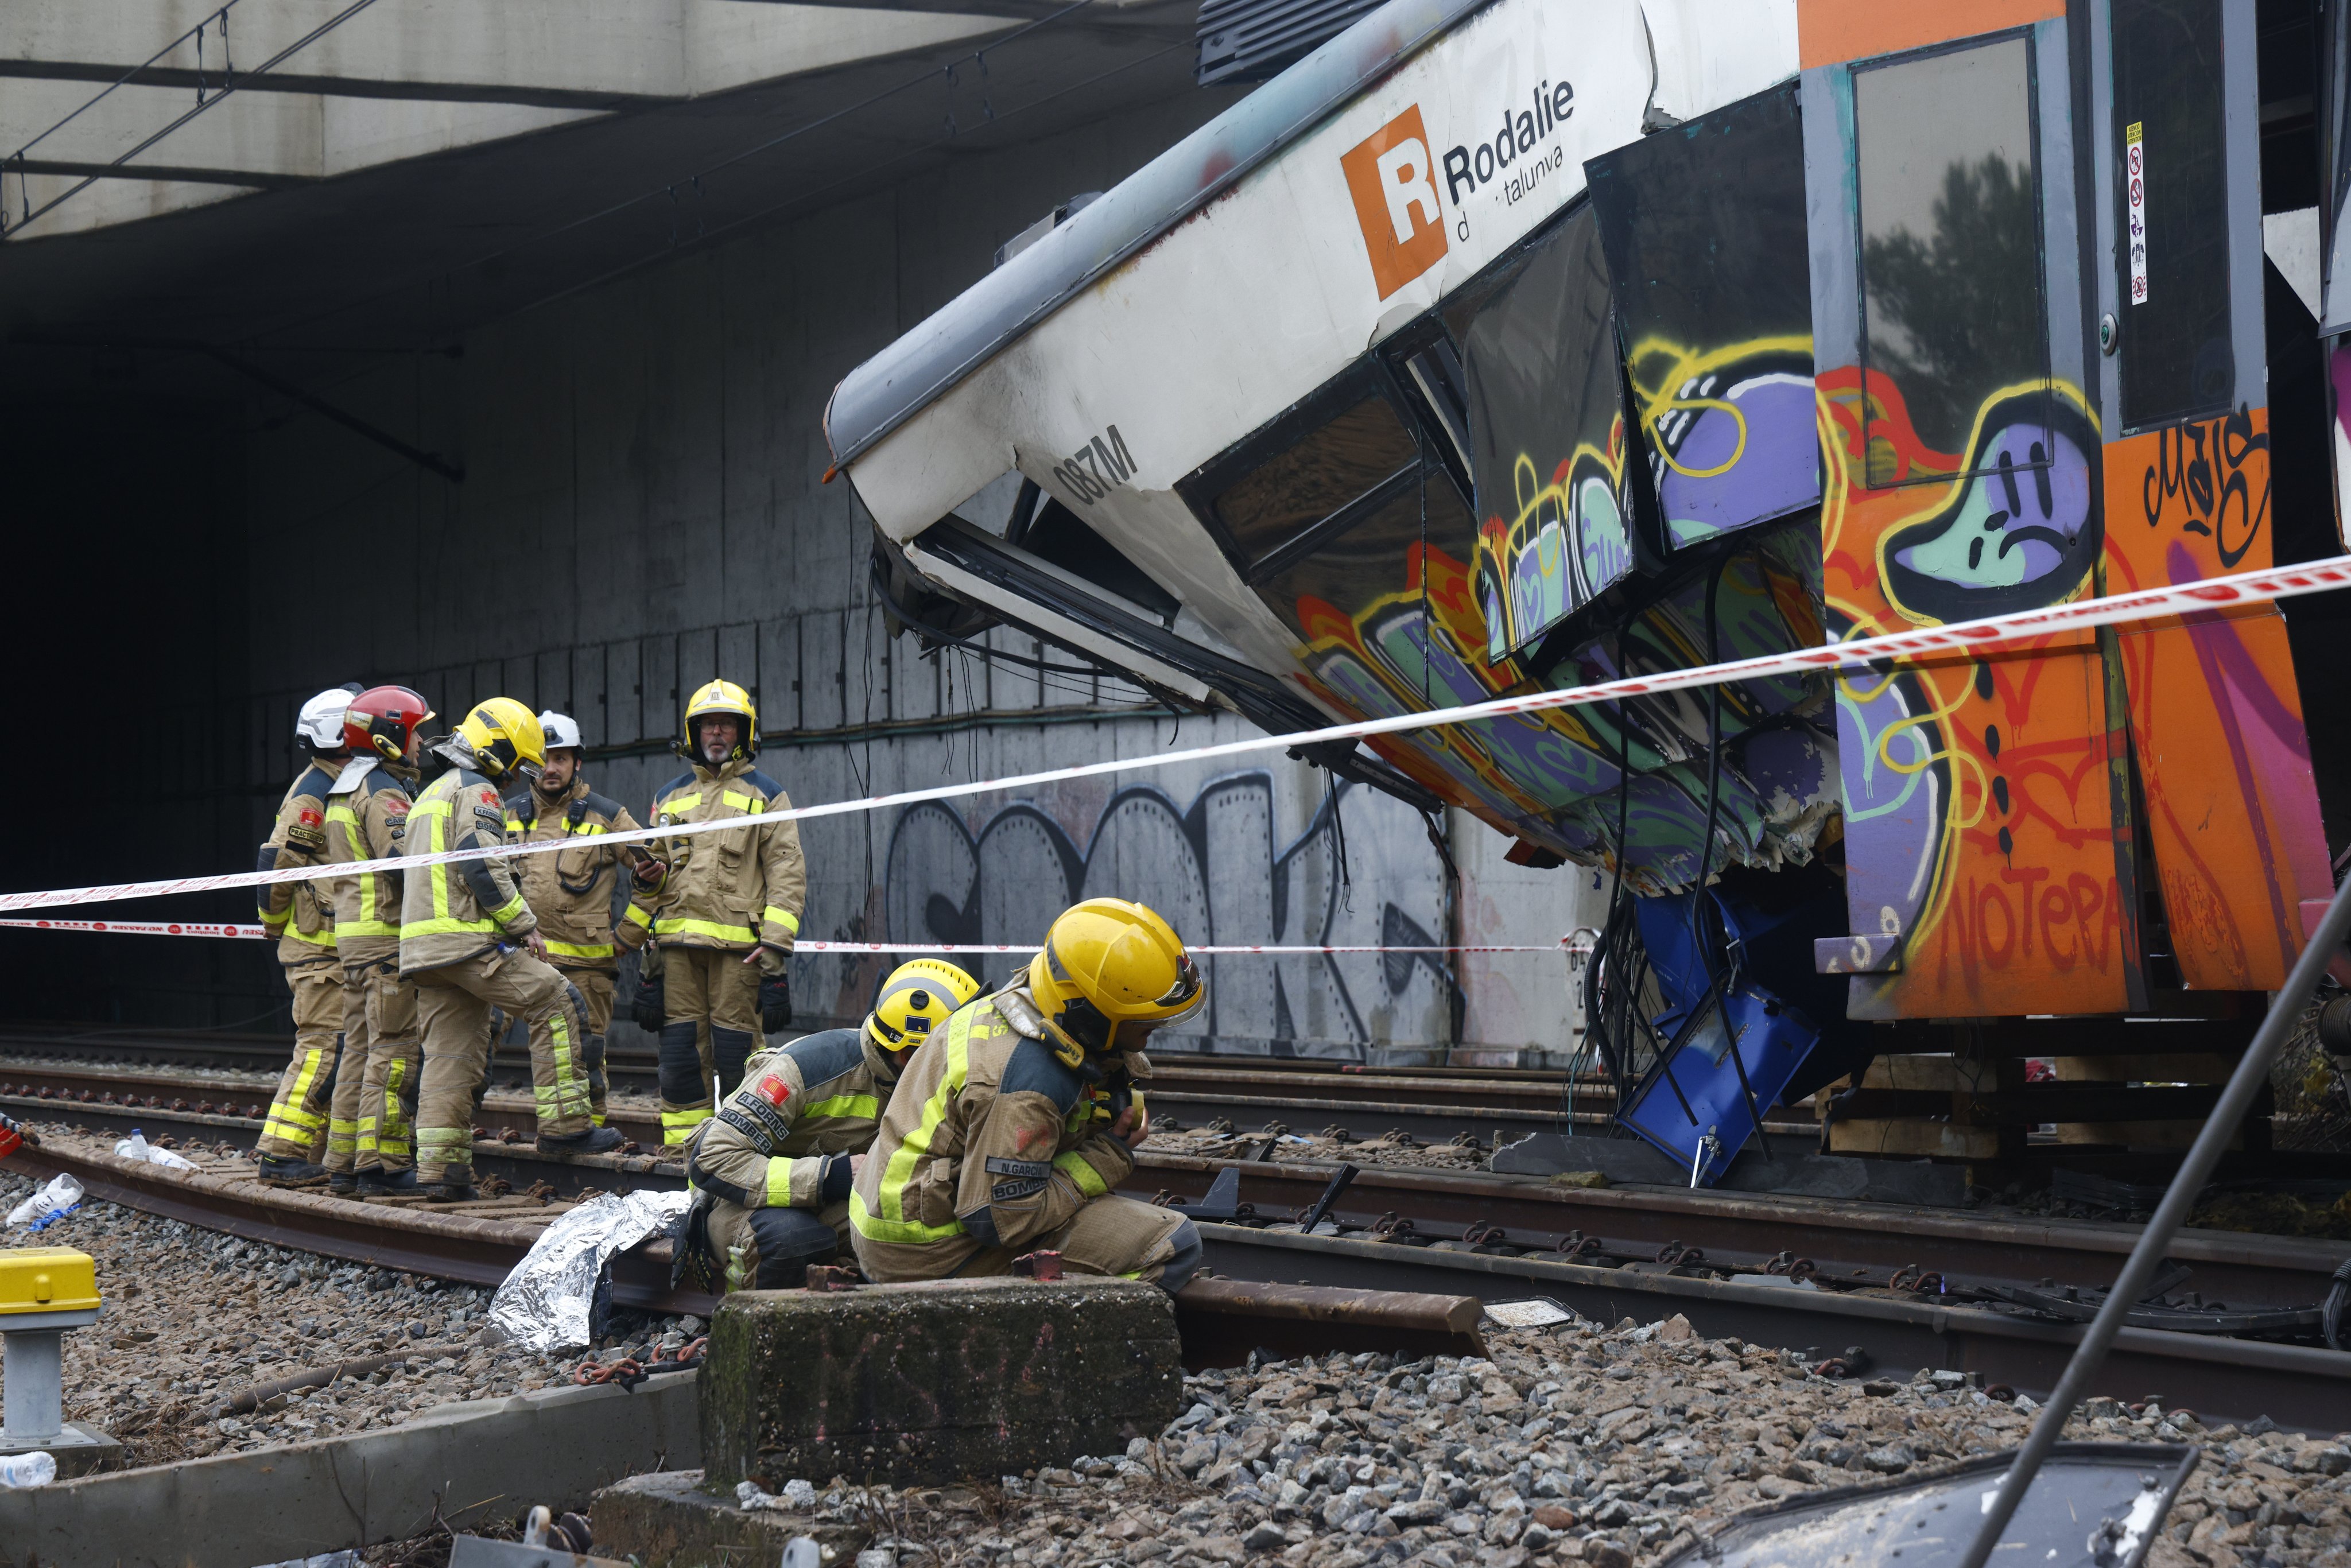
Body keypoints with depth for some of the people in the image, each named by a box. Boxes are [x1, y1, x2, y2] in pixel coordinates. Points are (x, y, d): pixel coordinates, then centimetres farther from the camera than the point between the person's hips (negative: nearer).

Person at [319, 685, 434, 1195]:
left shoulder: (345, 790, 20)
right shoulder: (382, 791, -12)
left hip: (352, 934, 10)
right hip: (388, 933, -10)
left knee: (360, 1048, 11)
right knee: (393, 1049, -9)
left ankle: (344, 1163, 12)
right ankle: (381, 1162, -11)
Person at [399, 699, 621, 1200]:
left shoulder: (432, 794, 27)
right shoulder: (476, 792, -4)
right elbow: (485, 869, -15)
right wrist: (526, 925, -8)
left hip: (423, 945, 10)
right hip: (467, 939, -10)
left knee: (449, 1054, 7)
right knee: (557, 1003, -7)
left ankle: (440, 1166, 1)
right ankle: (564, 1125, -11)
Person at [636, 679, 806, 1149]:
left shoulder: (766, 796, 7)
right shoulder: (670, 797, 19)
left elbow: (788, 875, 0)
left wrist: (776, 943, -10)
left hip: (739, 944, -4)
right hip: (679, 942, 4)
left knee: (736, 1048, -6)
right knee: (681, 1043, 2)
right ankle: (682, 1141, 7)